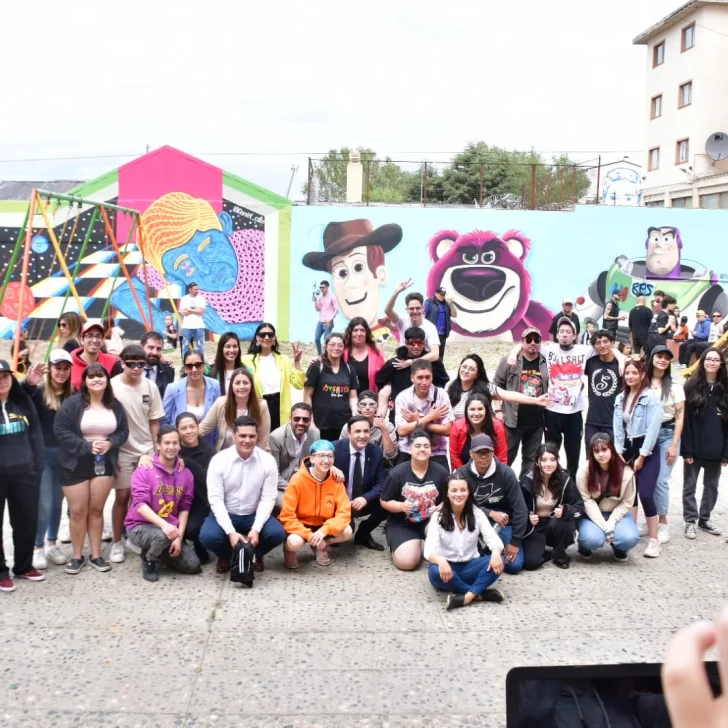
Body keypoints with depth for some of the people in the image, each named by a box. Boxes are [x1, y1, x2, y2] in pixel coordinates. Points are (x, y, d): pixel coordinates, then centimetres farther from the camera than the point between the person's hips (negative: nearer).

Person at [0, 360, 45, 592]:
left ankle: (24, 566, 30)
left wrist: (37, 468, 2)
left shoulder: (24, 402, 5)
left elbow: (36, 435, 7)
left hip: (24, 472, 4)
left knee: (27, 520, 13)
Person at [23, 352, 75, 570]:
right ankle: (38, 547, 15)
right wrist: (28, 384, -44)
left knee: (57, 502, 15)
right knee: (43, 504, 0)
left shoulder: (72, 393, 1)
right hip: (43, 454, -4)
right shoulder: (39, 390, -10)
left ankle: (52, 543, 30)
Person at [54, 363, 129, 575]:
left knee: (96, 509, 8)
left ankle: (96, 555, 17)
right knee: (78, 511, 1)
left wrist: (110, 443, -13)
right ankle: (76, 556, 15)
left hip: (104, 464, 3)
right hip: (75, 464, -3)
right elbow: (61, 431, -13)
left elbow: (123, 431, 8)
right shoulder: (72, 403, -9)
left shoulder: (115, 405, 5)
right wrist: (86, 446, -19)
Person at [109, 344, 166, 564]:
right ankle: (117, 542, 15)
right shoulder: (112, 386, -10)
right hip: (122, 451, -3)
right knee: (123, 495, 1)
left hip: (146, 450, 3)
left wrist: (156, 449, 5)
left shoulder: (150, 386, -1)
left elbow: (155, 421, 6)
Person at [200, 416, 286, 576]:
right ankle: (225, 556, 7)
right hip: (225, 515, -1)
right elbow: (216, 499, -16)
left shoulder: (267, 461, -10)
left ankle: (256, 555, 11)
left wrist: (256, 529, -23)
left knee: (277, 533, -26)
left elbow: (268, 499, -10)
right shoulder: (219, 460, -14)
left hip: (254, 515, 1)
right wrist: (230, 532, -27)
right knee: (208, 536, -31)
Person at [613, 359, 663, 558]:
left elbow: (653, 428, -15)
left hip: (647, 449, -6)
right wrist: (618, 453, -1)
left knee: (645, 494, -14)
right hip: (627, 448, 6)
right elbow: (617, 427, 7)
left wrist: (641, 457, -14)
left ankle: (654, 540, -4)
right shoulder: (620, 398, 9)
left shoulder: (651, 397, -11)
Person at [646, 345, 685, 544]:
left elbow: (680, 416, -1)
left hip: (667, 434, -1)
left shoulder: (675, 385, 0)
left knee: (660, 480, -6)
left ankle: (662, 523, 7)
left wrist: (674, 445, -7)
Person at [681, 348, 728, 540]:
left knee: (712, 485, 13)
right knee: (690, 485, 6)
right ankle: (690, 521, 16)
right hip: (694, 447, -3)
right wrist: (687, 449, -14)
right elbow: (685, 419, -8)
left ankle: (704, 519, 27)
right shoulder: (691, 385, -5)